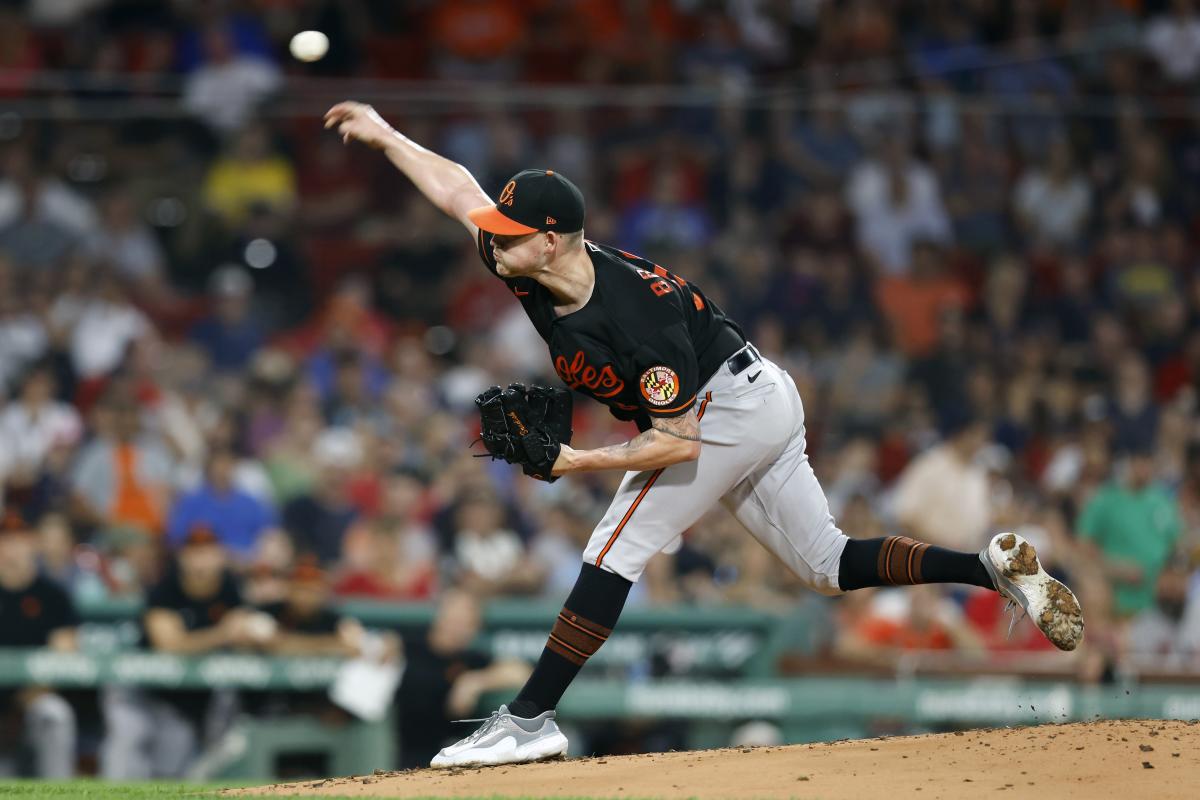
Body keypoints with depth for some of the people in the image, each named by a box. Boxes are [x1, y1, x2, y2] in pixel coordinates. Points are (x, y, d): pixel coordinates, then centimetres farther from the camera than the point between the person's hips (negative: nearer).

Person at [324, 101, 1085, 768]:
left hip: (732, 404, -9)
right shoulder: (531, 270, -10)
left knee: (616, 551, -13)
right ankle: (996, 567, 6)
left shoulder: (639, 317, -31)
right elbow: (457, 188, 3)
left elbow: (679, 441, -28)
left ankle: (529, 721, -14)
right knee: (830, 564, 11)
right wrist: (384, 134, 6)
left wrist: (579, 461, -26)